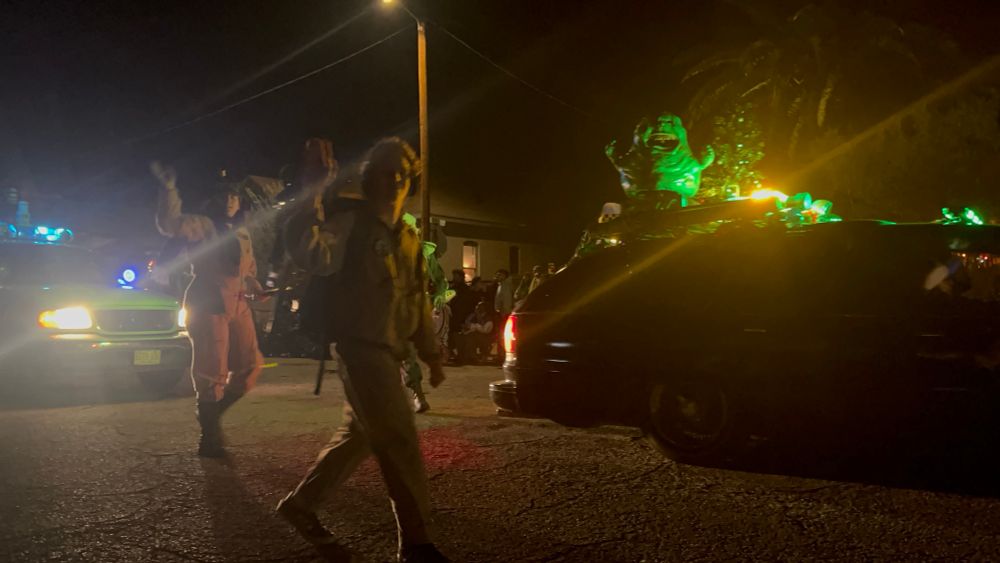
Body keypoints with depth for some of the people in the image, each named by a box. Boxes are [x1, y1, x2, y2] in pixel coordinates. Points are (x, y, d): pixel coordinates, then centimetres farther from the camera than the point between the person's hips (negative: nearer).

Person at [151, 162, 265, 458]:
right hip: (209, 305, -7)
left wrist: (255, 288, 7)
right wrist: (169, 189, -36)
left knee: (251, 365, 5)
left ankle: (214, 413, 25)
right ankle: (209, 436, 9)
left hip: (238, 305, 7)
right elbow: (170, 223, -22)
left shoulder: (242, 232, 18)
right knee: (212, 372, -4)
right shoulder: (202, 225, -4)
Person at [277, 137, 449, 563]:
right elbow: (312, 256, -31)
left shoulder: (409, 239, 14)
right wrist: (313, 200, -41)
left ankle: (300, 503, 34)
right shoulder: (350, 224, -9)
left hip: (387, 351, 9)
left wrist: (431, 354, 18)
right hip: (360, 348, -8)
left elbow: (419, 302, 20)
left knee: (358, 437, 17)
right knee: (400, 441, -11)